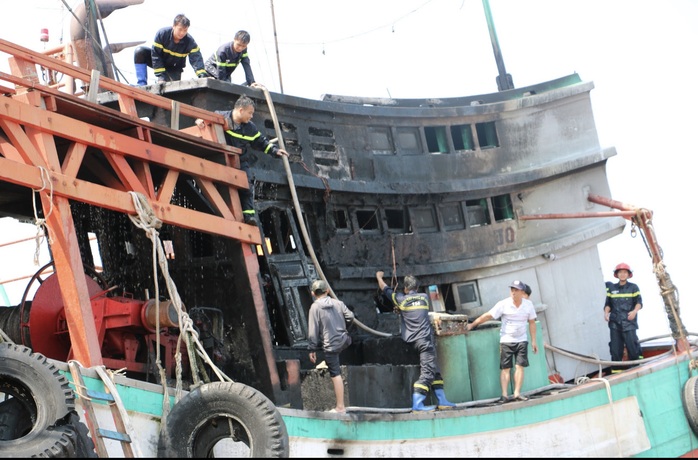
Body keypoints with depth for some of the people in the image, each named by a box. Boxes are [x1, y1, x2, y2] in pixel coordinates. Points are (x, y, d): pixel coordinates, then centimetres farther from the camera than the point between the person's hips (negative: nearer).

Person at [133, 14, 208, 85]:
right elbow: (155, 55, -25)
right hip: (159, 64, -1)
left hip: (173, 69, 1)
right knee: (140, 51, -27)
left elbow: (196, 60, -30)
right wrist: (161, 76, -31)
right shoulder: (162, 33, -26)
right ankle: (142, 85, -21)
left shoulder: (190, 42, -22)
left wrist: (203, 75, -50)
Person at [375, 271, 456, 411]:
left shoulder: (401, 299, 8)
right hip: (426, 338, -3)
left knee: (435, 371, 13)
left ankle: (442, 400, 13)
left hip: (415, 340, 3)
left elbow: (384, 288, 22)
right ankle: (417, 403, -20)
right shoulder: (424, 297, 9)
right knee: (428, 372, -9)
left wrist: (379, 276, 41)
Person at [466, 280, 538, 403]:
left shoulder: (528, 305, -1)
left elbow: (531, 322, 9)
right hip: (506, 340, -2)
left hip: (521, 340, 2)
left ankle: (517, 393, -2)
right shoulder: (503, 304, -11)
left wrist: (533, 341, 7)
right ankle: (504, 394, -5)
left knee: (520, 366, -5)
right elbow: (488, 315, -9)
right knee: (505, 368, -4)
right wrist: (472, 325, -10)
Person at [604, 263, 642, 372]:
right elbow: (608, 303, 15)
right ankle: (616, 367, 6)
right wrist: (606, 312, -4)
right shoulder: (611, 288, 13)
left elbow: (639, 302, 3)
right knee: (615, 346, 1)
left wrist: (635, 311, -16)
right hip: (615, 322, 2)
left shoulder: (633, 287, 6)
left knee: (632, 344, -9)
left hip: (629, 321, -2)